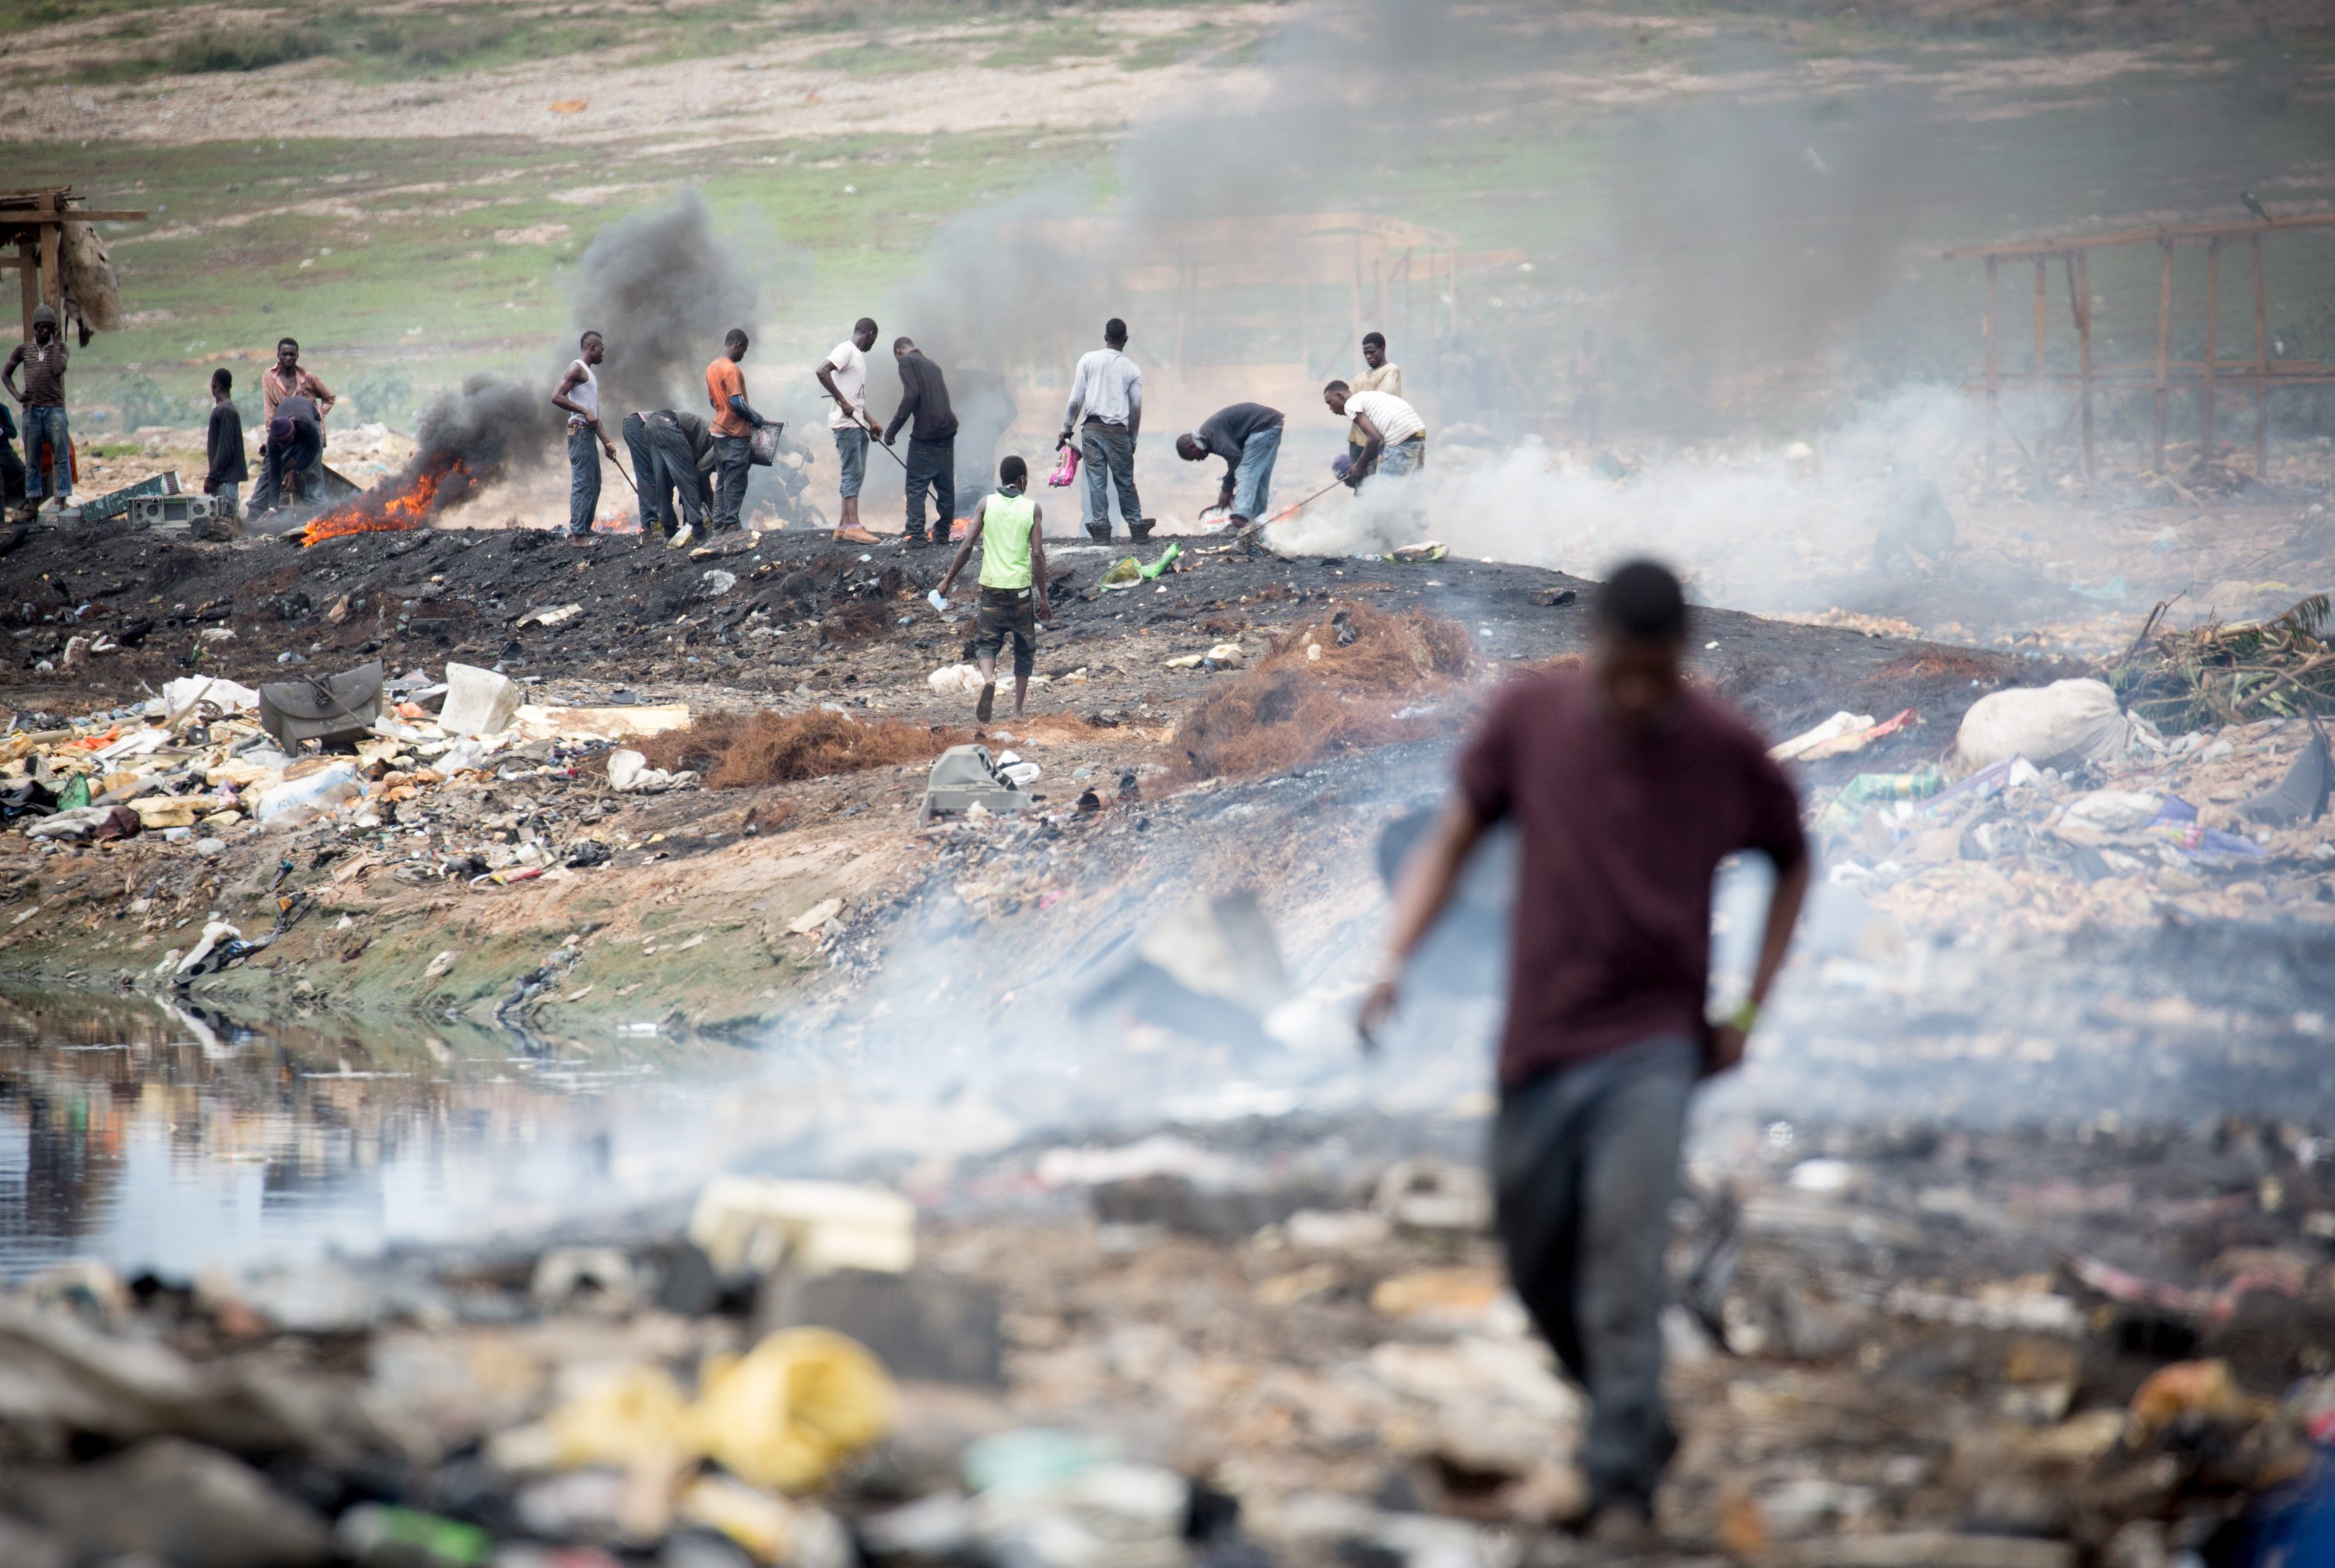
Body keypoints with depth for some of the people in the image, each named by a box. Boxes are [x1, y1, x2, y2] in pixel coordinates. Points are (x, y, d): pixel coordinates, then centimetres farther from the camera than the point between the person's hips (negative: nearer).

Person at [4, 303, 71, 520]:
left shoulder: (60, 348, 5)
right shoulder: (23, 350, 8)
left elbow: (57, 370, -13)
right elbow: (5, 374, 16)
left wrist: (56, 344, -7)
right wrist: (17, 396, 2)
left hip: (55, 410, -2)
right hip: (32, 410, 2)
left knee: (61, 457, -7)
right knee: (32, 460, 3)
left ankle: (62, 502, -9)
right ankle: (32, 504, 5)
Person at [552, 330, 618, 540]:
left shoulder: (589, 373, 23)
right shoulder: (577, 369, -7)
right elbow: (556, 397, -20)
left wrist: (606, 441, 20)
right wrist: (584, 411, -21)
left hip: (588, 433, 10)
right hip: (580, 430, -10)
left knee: (593, 483, 13)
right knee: (582, 483, -12)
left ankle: (584, 529, 17)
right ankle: (578, 533, -14)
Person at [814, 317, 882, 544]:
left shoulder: (858, 356, 20)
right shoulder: (846, 350, -9)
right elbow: (821, 371, -26)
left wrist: (870, 421, 21)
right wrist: (843, 402, -24)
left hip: (857, 424, 10)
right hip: (846, 423, -10)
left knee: (856, 474, 9)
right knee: (853, 473, -12)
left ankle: (844, 525, 10)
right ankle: (853, 526, -15)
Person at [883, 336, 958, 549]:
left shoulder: (906, 362, 0)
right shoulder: (932, 366, 21)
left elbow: (911, 396, -14)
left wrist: (893, 428, -10)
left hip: (925, 433, -7)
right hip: (947, 430, 7)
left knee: (916, 487, -2)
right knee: (945, 486, 12)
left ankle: (916, 537, -8)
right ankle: (943, 534, 16)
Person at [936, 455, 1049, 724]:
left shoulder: (987, 504, 0)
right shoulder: (1033, 508, -2)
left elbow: (967, 546, -5)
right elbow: (1038, 554, -7)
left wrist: (948, 580, 6)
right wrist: (1043, 598, -2)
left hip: (992, 587, 0)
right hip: (1022, 590, 0)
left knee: (986, 643, 11)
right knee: (1024, 649, 16)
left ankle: (988, 678, -22)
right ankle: (1018, 710, 17)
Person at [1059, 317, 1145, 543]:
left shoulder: (1088, 360, 0)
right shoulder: (1131, 369, 3)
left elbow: (1076, 399, -2)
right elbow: (1136, 408, 7)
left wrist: (1066, 429, 6)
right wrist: (1133, 439, 17)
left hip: (1092, 428, 0)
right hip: (1118, 431, 0)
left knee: (1096, 481, 3)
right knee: (1125, 481, 9)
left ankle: (1101, 525, 0)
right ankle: (1136, 524, 11)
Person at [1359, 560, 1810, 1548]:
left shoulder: (1727, 753, -3)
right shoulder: (1530, 718, -2)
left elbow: (1791, 863, 14)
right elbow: (1450, 842, 6)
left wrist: (1751, 1007, 7)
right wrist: (1395, 961, -9)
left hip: (1656, 1046, -3)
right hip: (1541, 1047, 3)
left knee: (1625, 1259, -18)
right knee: (1539, 1271, 11)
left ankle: (1621, 1484, -14)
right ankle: (1636, 1421, 36)